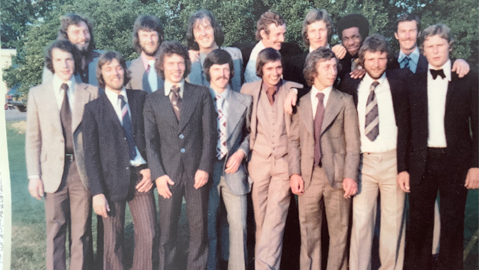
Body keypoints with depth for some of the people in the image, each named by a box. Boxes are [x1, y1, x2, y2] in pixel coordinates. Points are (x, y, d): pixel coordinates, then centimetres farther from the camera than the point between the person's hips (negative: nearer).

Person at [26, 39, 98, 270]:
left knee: (82, 231, 8)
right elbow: (33, 138, 5)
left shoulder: (91, 92, 2)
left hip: (83, 169, 0)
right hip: (53, 170, 1)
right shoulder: (37, 93, 5)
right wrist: (34, 175, -2)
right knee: (55, 231, 9)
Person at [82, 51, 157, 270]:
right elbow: (91, 154, -2)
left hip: (140, 177, 2)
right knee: (113, 241, 9)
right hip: (112, 180, -2)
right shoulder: (93, 108, 0)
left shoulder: (140, 98, 7)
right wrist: (97, 192, -8)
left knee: (148, 235, 3)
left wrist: (151, 168, -4)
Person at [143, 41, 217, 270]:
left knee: (199, 228, 7)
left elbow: (209, 133, 2)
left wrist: (205, 168, -7)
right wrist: (158, 174, -8)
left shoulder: (201, 94, 6)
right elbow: (150, 141, 3)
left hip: (197, 171, 0)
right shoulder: (152, 100, 8)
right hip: (168, 173, 0)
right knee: (167, 232, 5)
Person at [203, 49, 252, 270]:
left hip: (234, 170, 1)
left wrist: (241, 152, -3)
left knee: (238, 225, 1)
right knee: (208, 226, 7)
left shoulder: (244, 101, 8)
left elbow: (250, 133, 14)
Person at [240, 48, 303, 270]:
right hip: (259, 161, 2)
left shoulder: (293, 90, -1)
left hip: (284, 161, -1)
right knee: (261, 218, 9)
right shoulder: (249, 90, 1)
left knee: (275, 218, -8)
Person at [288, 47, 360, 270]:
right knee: (309, 233, 9)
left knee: (339, 232, 8)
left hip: (337, 175, -1)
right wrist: (294, 173, -5)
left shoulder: (345, 101, 5)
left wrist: (350, 175, -10)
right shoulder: (301, 102, 9)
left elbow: (353, 142, -1)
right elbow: (294, 140, 6)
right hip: (308, 175, 1)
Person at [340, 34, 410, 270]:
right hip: (363, 161, 0)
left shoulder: (400, 81, 3)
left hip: (393, 160, 0)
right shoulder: (351, 84, 4)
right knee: (360, 220, 0)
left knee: (393, 220, 9)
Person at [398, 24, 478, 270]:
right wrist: (402, 168, -1)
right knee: (419, 224, 9)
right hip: (421, 163, 1)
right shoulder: (413, 82, 4)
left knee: (453, 225, 10)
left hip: (455, 162, 0)